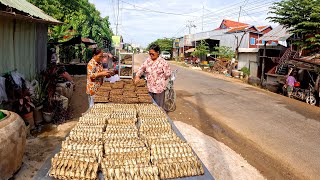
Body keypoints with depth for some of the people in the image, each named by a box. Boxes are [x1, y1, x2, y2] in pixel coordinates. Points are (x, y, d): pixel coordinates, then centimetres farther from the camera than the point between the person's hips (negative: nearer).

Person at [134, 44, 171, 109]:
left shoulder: (162, 62, -11)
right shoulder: (148, 60, 4)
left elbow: (168, 74, -8)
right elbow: (142, 68, 7)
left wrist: (160, 80, -2)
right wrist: (137, 76, -9)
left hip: (159, 88, -5)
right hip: (149, 87, 5)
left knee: (158, 106, 3)